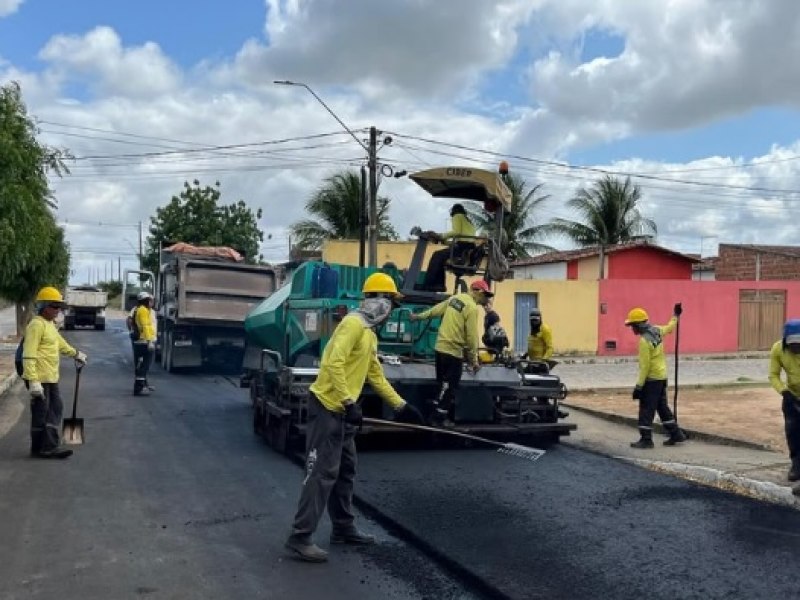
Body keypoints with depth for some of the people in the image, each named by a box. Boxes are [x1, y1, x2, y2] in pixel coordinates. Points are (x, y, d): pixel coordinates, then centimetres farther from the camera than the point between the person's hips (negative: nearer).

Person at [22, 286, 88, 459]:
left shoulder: (50, 324, 15)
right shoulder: (36, 325, -16)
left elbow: (59, 342, 35)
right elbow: (29, 355, -22)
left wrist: (75, 353, 47)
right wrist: (33, 380, -27)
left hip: (51, 377, 10)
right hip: (39, 379, -10)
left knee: (56, 409, 12)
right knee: (40, 413, 0)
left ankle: (50, 446, 18)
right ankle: (39, 449, 11)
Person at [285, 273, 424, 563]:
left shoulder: (370, 334, 16)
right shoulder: (353, 324, -15)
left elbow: (376, 376, 22)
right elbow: (333, 363, -26)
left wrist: (401, 405, 21)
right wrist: (350, 403, -28)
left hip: (341, 410, 10)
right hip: (326, 407, -10)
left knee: (345, 471, 16)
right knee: (322, 472, -9)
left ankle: (343, 528, 28)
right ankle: (300, 537, -3)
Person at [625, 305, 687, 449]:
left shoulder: (644, 341, -21)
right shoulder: (657, 330, 1)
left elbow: (645, 366, -22)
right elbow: (669, 327, 24)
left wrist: (639, 386, -18)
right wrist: (675, 315, 40)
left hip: (652, 379, -9)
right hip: (662, 377, 9)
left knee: (646, 409, -2)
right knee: (662, 407, 19)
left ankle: (646, 439, 1)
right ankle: (676, 434, 24)